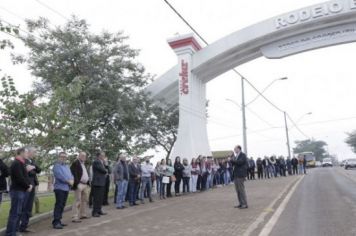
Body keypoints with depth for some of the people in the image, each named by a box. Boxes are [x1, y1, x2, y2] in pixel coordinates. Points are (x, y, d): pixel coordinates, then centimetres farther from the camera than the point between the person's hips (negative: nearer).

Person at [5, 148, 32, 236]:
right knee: (14, 213, -7)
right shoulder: (16, 163, -14)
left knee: (18, 213, 14)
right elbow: (19, 178, -21)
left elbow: (24, 176, 20)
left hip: (21, 190, 10)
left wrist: (29, 184, 4)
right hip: (17, 191, -10)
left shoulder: (20, 163, 18)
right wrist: (28, 186, -10)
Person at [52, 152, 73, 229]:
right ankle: (56, 222, -7)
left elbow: (70, 175, 14)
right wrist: (68, 181, -15)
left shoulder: (67, 166, 20)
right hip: (59, 187, -8)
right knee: (59, 205, -10)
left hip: (66, 188, 8)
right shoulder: (57, 166, -4)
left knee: (62, 205, 11)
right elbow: (60, 175, -17)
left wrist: (72, 180, -7)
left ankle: (58, 221, 18)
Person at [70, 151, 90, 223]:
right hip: (79, 184, -9)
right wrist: (77, 183, -23)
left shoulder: (83, 163, 19)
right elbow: (74, 174, -18)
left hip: (85, 184, 9)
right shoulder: (75, 163, -10)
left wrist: (88, 182, 15)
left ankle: (83, 214, 26)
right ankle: (75, 217, -5)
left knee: (84, 200, 15)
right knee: (77, 201, -8)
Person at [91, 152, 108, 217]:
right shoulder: (96, 162, -13)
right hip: (97, 182, -10)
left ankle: (99, 210, 21)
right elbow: (103, 170, -18)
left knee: (100, 198, 13)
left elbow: (105, 170, 20)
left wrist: (105, 172, 0)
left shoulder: (101, 162, 18)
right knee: (96, 198, -4)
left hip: (101, 182, 10)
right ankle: (94, 212, 2)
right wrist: (106, 171, 2)